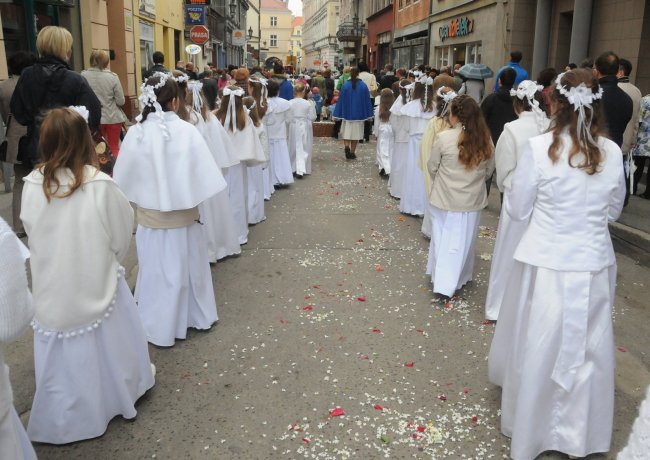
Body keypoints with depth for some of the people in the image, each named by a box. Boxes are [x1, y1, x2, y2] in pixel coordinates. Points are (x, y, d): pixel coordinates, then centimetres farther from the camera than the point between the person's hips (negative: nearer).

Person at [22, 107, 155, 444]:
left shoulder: (32, 185, -10)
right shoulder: (100, 185, -18)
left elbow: (32, 233, 2)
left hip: (52, 289, 2)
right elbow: (121, 238, -7)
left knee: (62, 353, 17)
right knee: (102, 346, 20)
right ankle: (114, 397, 42)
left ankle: (62, 420, 33)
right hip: (95, 286, -2)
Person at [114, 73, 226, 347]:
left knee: (157, 270, 14)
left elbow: (124, 179, -4)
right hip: (183, 216, 0)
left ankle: (160, 328, 25)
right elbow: (204, 175, -14)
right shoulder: (186, 131, -15)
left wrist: (142, 198, 10)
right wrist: (191, 197, 1)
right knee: (187, 267, 18)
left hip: (150, 217, 1)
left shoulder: (136, 133, -11)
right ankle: (197, 316, 35)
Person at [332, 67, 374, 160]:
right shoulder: (363, 86, -5)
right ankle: (352, 152, 12)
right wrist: (367, 115, 5)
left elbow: (341, 100, -4)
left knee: (347, 132, 10)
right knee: (355, 133, 10)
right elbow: (367, 100, -2)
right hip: (359, 113, 1)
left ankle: (347, 146, -16)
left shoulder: (345, 86, -7)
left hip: (347, 113, -1)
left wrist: (339, 114, 2)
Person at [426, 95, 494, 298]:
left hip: (444, 199, -1)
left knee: (442, 238, 15)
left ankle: (440, 279, 24)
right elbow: (489, 170, 5)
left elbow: (432, 167, -3)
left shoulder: (444, 138, -15)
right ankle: (449, 284, 15)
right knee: (462, 241, 11)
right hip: (472, 200, 2)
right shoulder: (485, 140, -7)